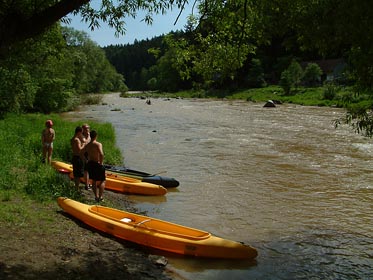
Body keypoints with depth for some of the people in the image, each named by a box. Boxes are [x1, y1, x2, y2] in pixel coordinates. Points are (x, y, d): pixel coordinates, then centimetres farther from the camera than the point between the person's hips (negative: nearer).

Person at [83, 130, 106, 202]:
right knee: (102, 181, 7)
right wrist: (101, 163, -16)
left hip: (90, 164, 6)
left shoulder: (87, 145, 5)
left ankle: (96, 196, 18)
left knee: (94, 181, 18)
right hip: (97, 164, -6)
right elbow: (101, 154, -28)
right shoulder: (98, 144, -14)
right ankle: (100, 197, -2)